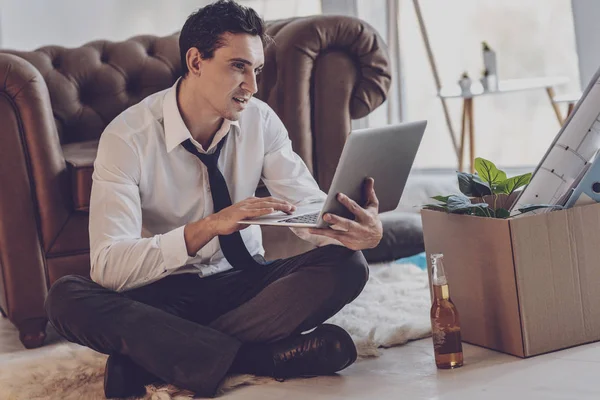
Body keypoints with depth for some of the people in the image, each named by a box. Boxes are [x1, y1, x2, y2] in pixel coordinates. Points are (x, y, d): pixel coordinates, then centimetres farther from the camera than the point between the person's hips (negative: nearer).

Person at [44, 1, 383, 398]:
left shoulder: (260, 120, -4)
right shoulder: (128, 136, -17)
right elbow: (108, 267, -26)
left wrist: (358, 231, -32)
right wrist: (208, 227, -39)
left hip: (243, 283, 3)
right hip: (164, 294, -3)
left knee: (346, 265, -22)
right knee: (66, 297, -31)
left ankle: (149, 354, -26)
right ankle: (256, 357, -30)